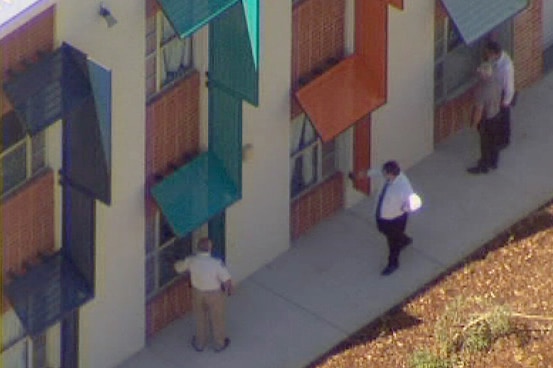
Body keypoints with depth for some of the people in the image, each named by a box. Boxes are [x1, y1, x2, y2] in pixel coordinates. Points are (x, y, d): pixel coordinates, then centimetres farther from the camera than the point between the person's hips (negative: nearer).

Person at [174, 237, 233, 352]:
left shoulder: (191, 261, -22)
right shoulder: (217, 263, -31)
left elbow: (178, 267, -2)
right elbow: (227, 281, -25)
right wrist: (229, 290, -2)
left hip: (198, 294, 2)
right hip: (214, 294, -2)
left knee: (200, 318, 27)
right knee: (217, 319, 22)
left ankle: (200, 343, 46)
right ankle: (220, 344, 43)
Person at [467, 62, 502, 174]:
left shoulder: (482, 91, -36)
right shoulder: (496, 84, -13)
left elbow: (479, 110, -28)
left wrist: (474, 123, -12)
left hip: (486, 120, -7)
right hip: (496, 116, 7)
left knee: (485, 144, 14)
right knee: (494, 141, 25)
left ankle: (483, 167, 33)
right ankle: (493, 162, 45)